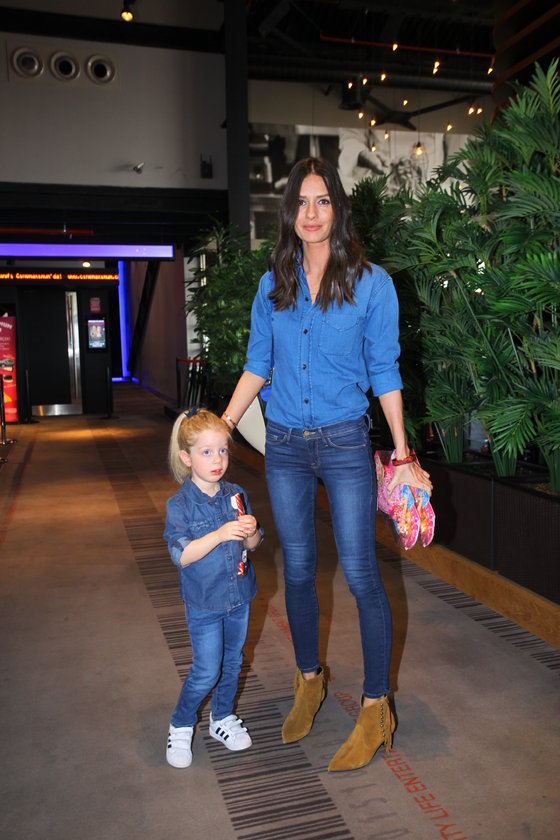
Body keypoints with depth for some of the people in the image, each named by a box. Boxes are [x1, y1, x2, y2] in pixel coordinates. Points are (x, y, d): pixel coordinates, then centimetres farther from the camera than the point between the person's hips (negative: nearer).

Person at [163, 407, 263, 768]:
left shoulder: (236, 495, -1)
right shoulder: (181, 504, -15)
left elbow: (253, 544, 4)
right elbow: (182, 555, -23)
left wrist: (251, 531, -19)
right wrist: (220, 534, -34)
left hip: (239, 597, 5)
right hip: (204, 602, -5)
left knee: (232, 662, 18)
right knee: (206, 671, 1)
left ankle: (223, 718, 40)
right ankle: (181, 726, 25)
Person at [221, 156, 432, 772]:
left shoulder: (371, 283, -3)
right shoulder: (273, 285, 6)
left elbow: (384, 372, -2)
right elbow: (257, 365, 11)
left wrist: (403, 456, -5)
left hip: (345, 443, -3)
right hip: (284, 446, 4)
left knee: (360, 574, -1)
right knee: (297, 570, 13)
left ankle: (375, 709, 16)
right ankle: (308, 681, 34)